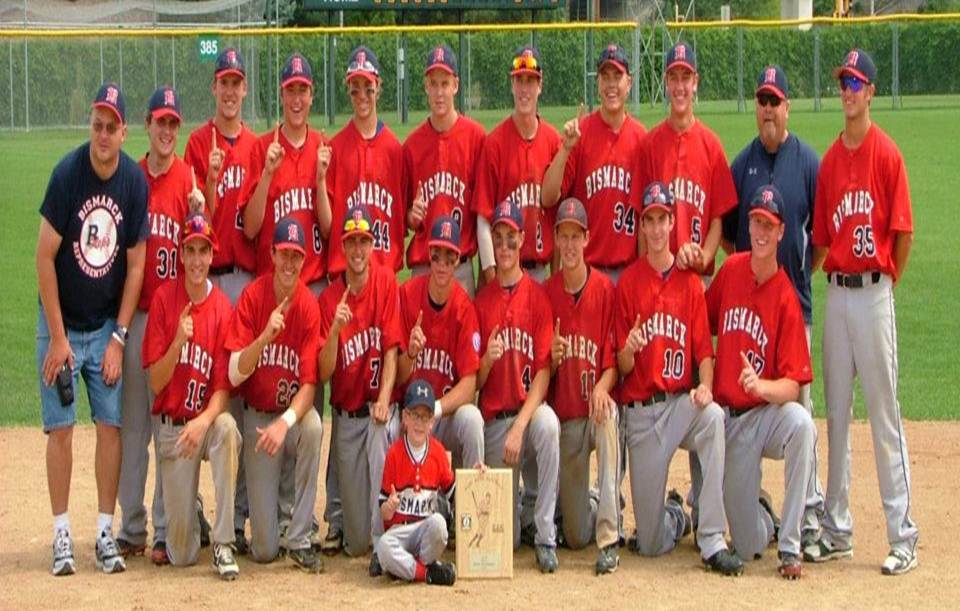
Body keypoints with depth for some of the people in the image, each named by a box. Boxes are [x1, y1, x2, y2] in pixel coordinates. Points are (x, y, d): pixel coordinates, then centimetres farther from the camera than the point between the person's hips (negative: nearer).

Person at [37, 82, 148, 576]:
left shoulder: (135, 182, -7)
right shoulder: (67, 173, -15)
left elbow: (136, 265, -1)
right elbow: (45, 258, -12)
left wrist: (118, 338, -4)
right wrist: (58, 338, -13)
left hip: (108, 326, 2)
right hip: (61, 324, -2)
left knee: (111, 424, 0)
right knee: (60, 427, -2)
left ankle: (105, 532, 8)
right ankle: (62, 534, 5)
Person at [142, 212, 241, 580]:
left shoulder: (223, 309, -5)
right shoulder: (164, 299, -5)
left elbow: (223, 388, -6)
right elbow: (155, 383, -7)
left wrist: (204, 420, -25)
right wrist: (179, 341, -22)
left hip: (208, 419, 1)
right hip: (171, 425, -1)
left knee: (227, 427, -39)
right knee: (180, 555, -7)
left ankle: (224, 544, -27)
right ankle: (186, 510, 33)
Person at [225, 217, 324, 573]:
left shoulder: (309, 306, -9)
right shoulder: (252, 296, -11)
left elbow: (309, 385, -14)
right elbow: (234, 375, -17)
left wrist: (285, 422, -31)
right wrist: (266, 336, -32)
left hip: (294, 413, 1)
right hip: (258, 415, -1)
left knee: (314, 426, -38)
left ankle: (300, 540, -20)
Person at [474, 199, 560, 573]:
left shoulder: (538, 296, -1)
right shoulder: (481, 301, 5)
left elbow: (543, 372, -6)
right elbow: (475, 382, 6)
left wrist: (520, 426, -18)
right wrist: (487, 361, -17)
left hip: (531, 410, -1)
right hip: (493, 418, 1)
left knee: (547, 424, -40)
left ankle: (546, 538, -25)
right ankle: (520, 510, 34)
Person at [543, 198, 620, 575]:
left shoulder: (605, 288, -5)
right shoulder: (546, 293, 0)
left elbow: (613, 361, -3)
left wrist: (602, 388, -23)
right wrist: (552, 360, -17)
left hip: (596, 407, -2)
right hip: (563, 416, 2)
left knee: (607, 415, -41)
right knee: (575, 536, 0)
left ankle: (609, 538, -34)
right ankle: (589, 504, 41)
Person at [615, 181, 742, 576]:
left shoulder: (690, 281, 6)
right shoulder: (627, 282, 1)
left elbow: (704, 350, 4)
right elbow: (622, 366, 1)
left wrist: (705, 387, -16)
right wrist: (629, 350, -22)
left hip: (681, 402, 1)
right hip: (640, 409, -1)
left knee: (714, 416, -38)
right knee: (650, 545, -5)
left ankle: (712, 541, -27)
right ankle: (675, 516, 36)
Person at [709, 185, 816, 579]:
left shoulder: (786, 298, -10)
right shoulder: (731, 270, 0)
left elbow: (793, 385, -15)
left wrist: (763, 387, -34)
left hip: (767, 412, -2)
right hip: (728, 417, 2)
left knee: (801, 423, -38)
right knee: (747, 548, -6)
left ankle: (790, 547, -26)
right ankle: (762, 515, 34)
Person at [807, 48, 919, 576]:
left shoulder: (887, 154, -6)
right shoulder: (829, 160, 11)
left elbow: (904, 232, -6)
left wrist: (886, 280, -2)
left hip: (873, 293, -6)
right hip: (835, 292, 6)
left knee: (884, 414, -5)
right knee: (836, 413, 11)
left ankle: (903, 538, 0)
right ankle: (837, 531, 19)